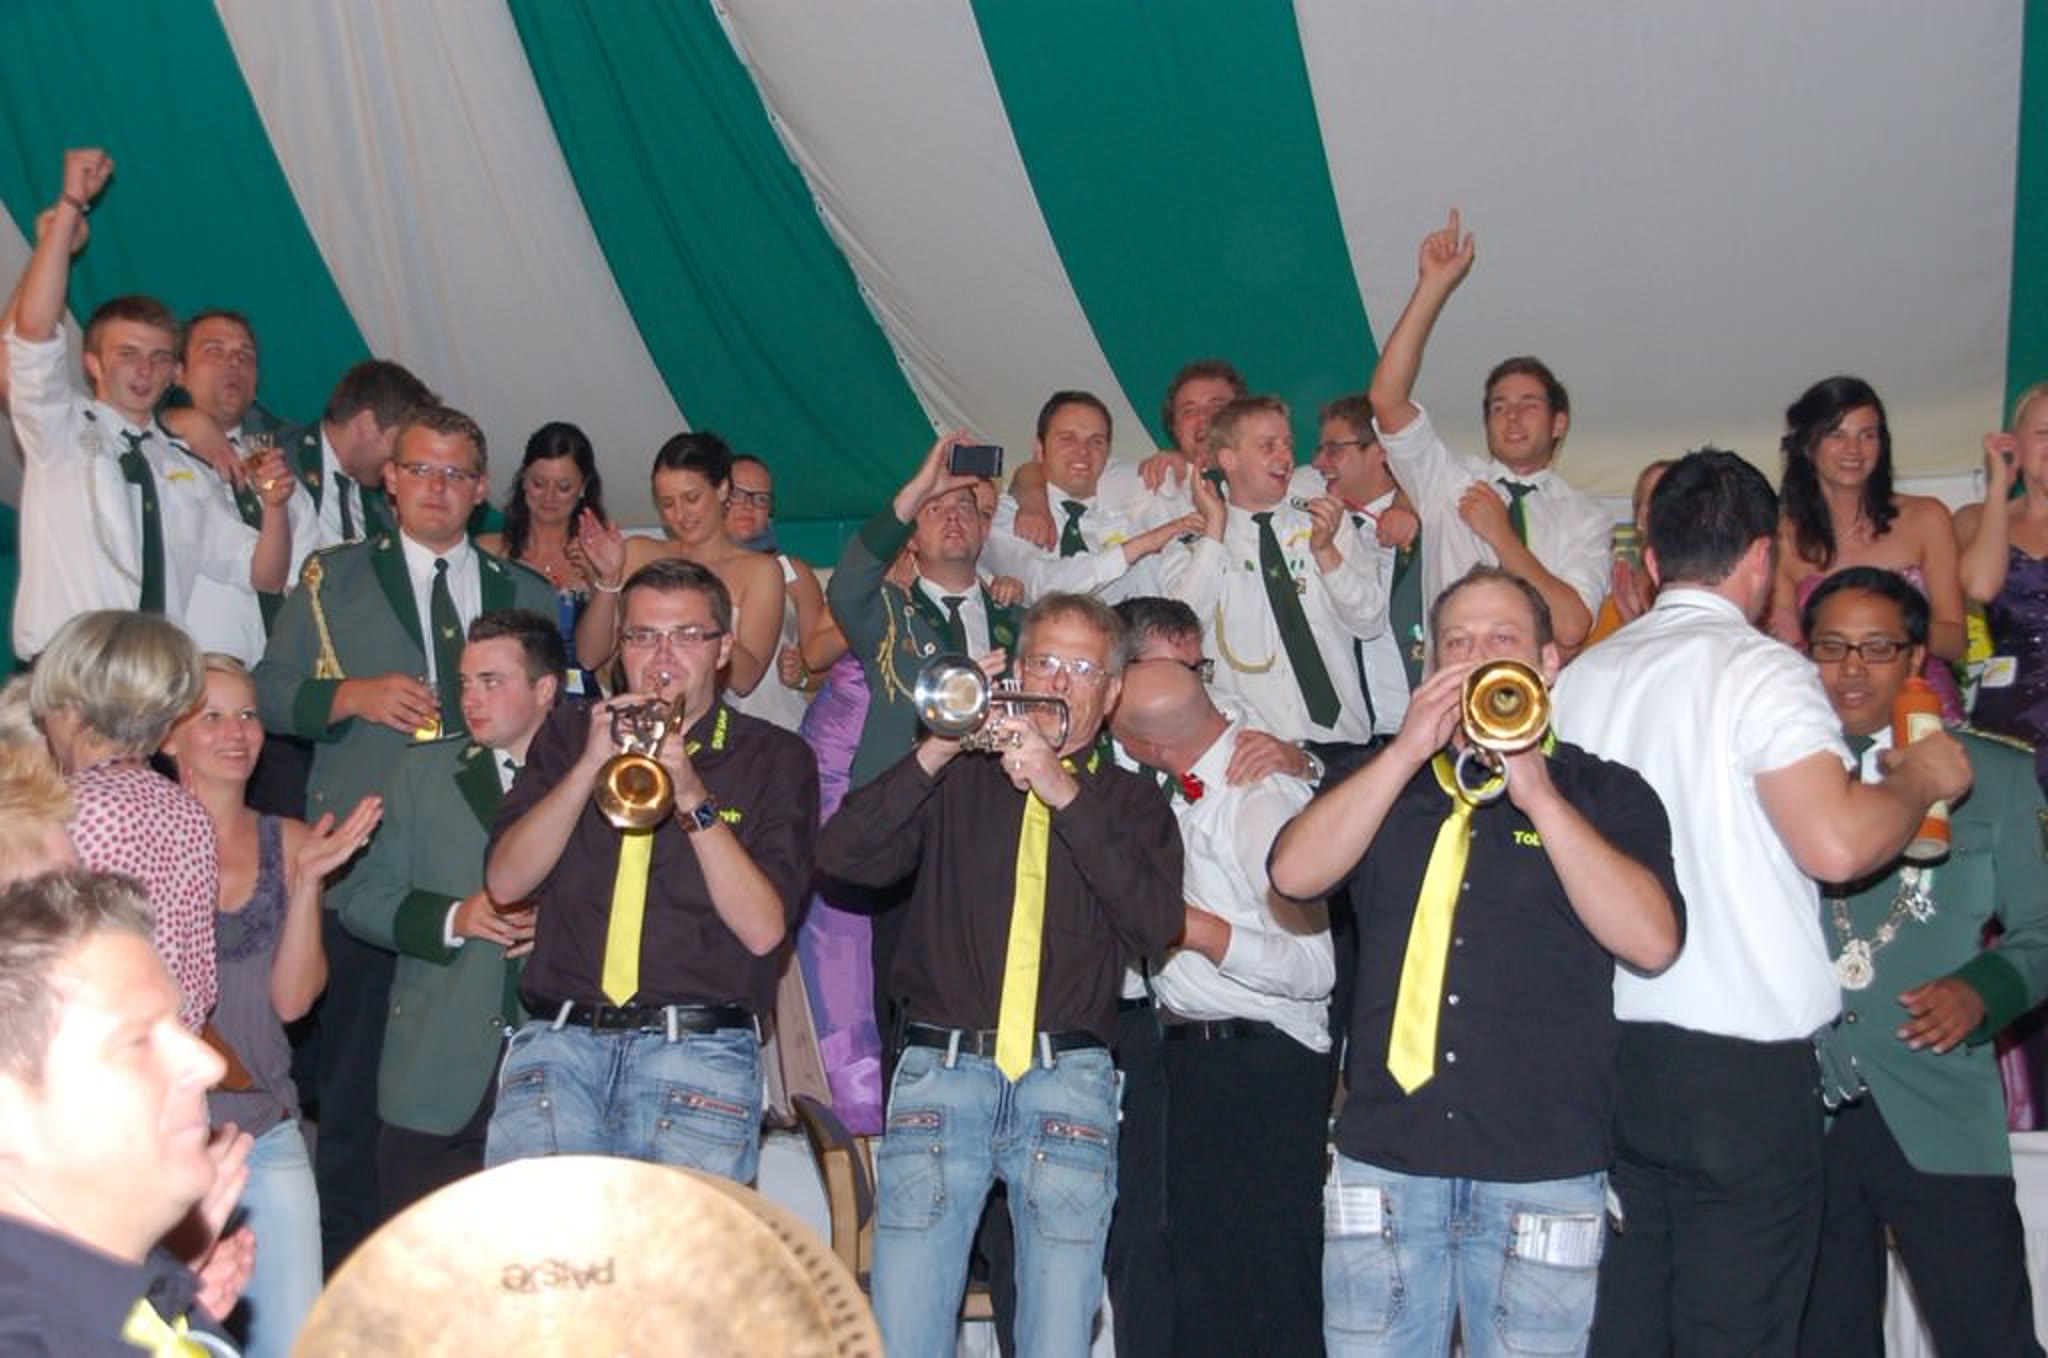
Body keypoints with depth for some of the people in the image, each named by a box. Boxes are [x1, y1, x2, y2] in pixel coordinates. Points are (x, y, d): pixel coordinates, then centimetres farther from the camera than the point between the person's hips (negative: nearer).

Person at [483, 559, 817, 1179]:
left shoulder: (775, 758, 8)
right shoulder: (571, 732, 16)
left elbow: (763, 929, -4)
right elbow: (504, 882, 4)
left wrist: (693, 800, -13)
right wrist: (592, 764, -6)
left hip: (700, 1053, -1)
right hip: (560, 1041, 2)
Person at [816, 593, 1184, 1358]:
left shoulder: (1129, 801, 14)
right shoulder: (959, 783, 15)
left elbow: (1157, 921, -5)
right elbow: (841, 855, 0)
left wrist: (1064, 793, -11)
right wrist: (939, 750, -9)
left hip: (1069, 1080, 0)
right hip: (941, 1072, 0)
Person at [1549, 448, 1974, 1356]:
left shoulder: (1580, 678, 7)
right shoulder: (1759, 670, -11)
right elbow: (1837, 844, -22)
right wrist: (1922, 778, -3)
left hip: (1610, 1051, 6)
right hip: (1739, 1060, -6)